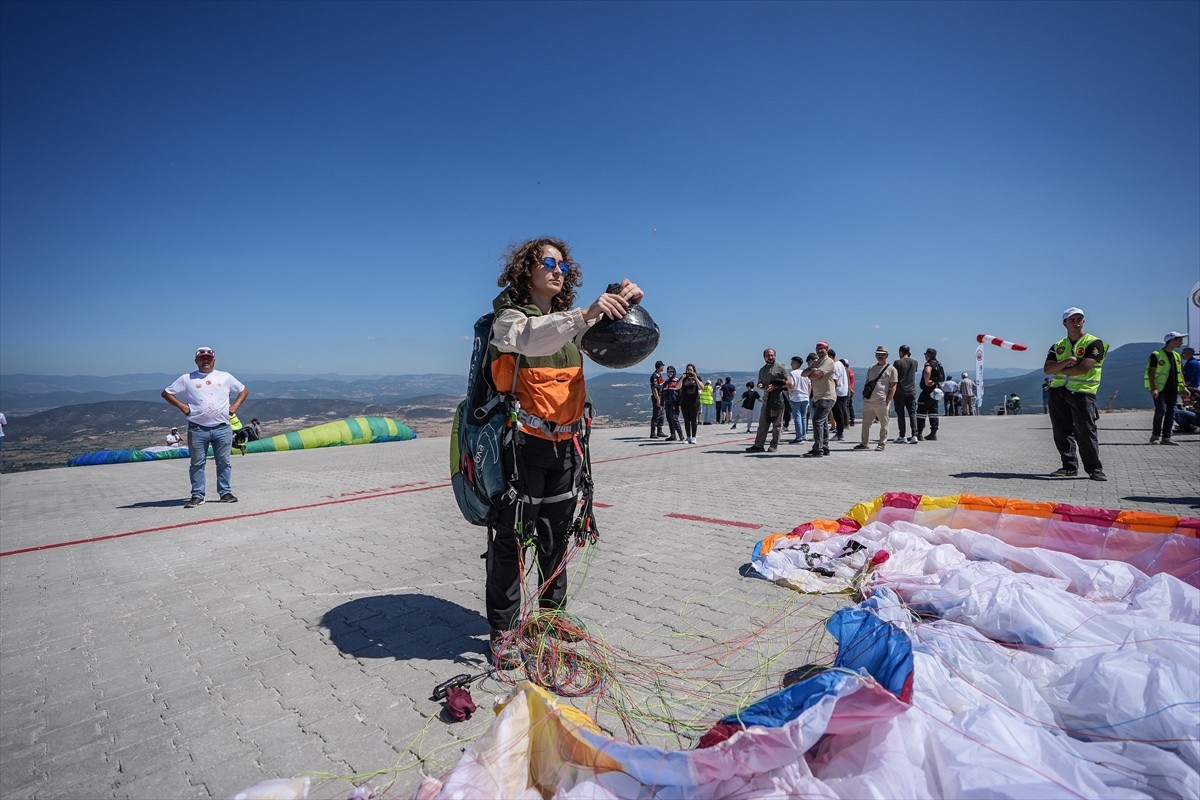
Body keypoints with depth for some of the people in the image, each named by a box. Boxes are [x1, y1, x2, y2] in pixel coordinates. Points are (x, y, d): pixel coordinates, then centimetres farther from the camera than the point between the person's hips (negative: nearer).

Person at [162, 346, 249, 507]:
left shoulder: (225, 377, 11)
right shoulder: (187, 379, 7)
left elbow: (244, 390, 19)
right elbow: (166, 393, 12)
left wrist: (234, 406, 6)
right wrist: (182, 406, -1)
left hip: (222, 428, 1)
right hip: (197, 429, -1)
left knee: (224, 462, 4)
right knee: (197, 463, 3)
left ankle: (225, 492, 11)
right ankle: (197, 495, 10)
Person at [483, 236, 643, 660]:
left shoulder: (569, 319, 13)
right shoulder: (509, 316, -6)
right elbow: (531, 338, -29)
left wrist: (625, 298, -8)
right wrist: (585, 314, -43)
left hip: (566, 443, 6)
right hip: (525, 443, -6)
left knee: (557, 534, 16)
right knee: (512, 537, 0)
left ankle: (553, 613, 32)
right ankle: (502, 631, 12)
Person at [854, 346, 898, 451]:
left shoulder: (891, 369, 1)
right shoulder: (871, 368, 17)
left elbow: (893, 387, -4)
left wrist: (887, 400, -12)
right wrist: (864, 396, 9)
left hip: (881, 402, -5)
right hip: (868, 401, 5)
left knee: (883, 424, 2)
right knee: (865, 423, 9)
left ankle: (882, 444, 11)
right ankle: (865, 443, 19)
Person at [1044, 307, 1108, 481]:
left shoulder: (1093, 343, -1)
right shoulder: (1058, 346, 13)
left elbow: (1083, 368, -15)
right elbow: (1047, 369, 0)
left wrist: (1058, 370, -4)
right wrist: (1068, 362, -15)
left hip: (1082, 393, -5)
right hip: (1058, 392, 5)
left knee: (1086, 433, -6)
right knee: (1062, 432, 6)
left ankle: (1095, 469, 5)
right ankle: (1069, 466, 15)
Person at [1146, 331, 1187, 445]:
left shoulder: (1176, 356, 15)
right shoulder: (1156, 355, -8)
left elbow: (1180, 372, 19)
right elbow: (1151, 372, -12)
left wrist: (1184, 387, 9)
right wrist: (1153, 388, -20)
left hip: (1173, 389, 7)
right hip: (1160, 389, -7)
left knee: (1171, 413, 4)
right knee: (1161, 410, -15)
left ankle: (1166, 437, 9)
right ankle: (1155, 436, -5)